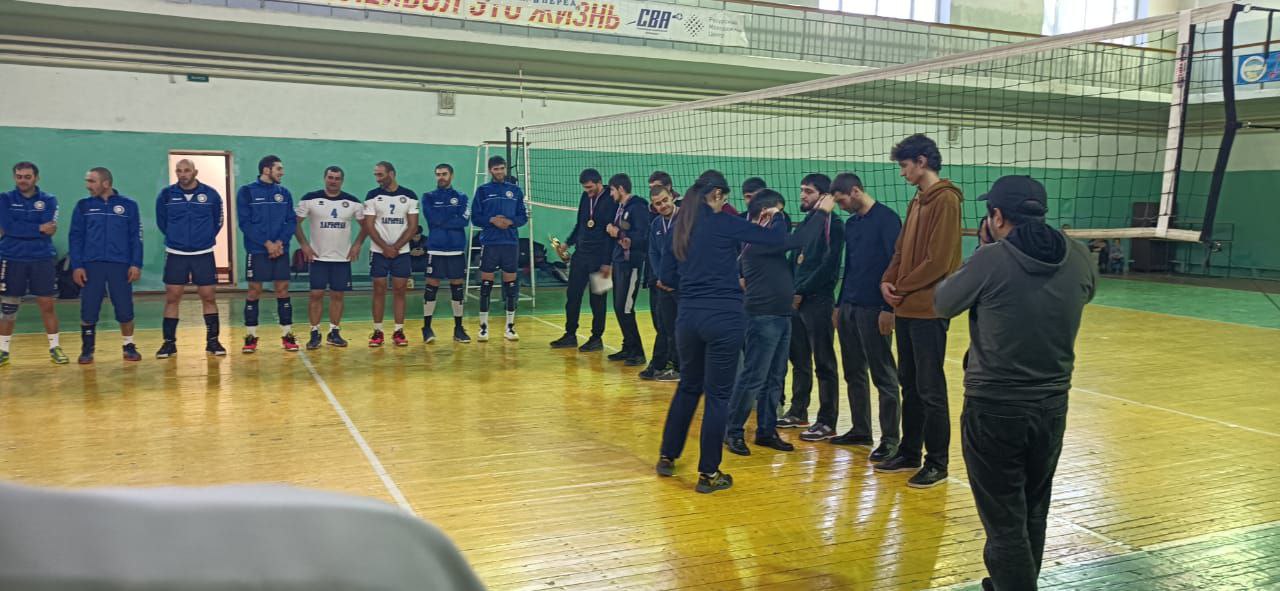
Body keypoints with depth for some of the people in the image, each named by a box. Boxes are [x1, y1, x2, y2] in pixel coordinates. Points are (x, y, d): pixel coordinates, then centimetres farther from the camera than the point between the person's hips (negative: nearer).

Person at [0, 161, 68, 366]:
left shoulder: (49, 200, 3)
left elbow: (49, 229, -11)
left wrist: (20, 230, -13)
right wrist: (39, 228, -13)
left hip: (43, 259, 0)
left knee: (47, 305, 1)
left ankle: (54, 347, 12)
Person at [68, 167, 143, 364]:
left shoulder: (128, 205, 4)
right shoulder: (83, 206, 7)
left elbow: (136, 237, 4)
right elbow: (75, 237, 6)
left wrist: (136, 264, -3)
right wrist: (76, 266, -3)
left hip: (120, 265, -1)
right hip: (91, 265, 1)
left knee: (125, 310, 1)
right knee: (88, 311, 2)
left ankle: (129, 346, 16)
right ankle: (87, 350, 15)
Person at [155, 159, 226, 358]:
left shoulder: (210, 194, -4)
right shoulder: (166, 195, -3)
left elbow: (218, 221, 8)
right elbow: (161, 222, 11)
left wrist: (206, 238, 8)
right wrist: (176, 237, 12)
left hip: (204, 254, 0)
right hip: (175, 254, 1)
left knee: (209, 297, 2)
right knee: (172, 298, 1)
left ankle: (212, 341, 12)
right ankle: (169, 342, 10)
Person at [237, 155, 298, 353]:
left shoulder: (284, 193, 9)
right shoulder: (246, 192, -2)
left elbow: (292, 221, 5)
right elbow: (244, 222, -8)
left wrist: (280, 242, -11)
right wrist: (266, 243, -14)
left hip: (281, 250, 3)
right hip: (257, 250, -3)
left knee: (282, 290, 4)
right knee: (254, 292, 2)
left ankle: (287, 335, 9)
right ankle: (251, 337, 10)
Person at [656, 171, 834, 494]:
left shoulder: (680, 227, 8)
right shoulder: (724, 223, -8)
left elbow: (667, 278, 12)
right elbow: (786, 240, -8)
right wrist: (821, 213, 4)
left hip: (689, 316, 6)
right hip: (724, 318, -5)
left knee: (688, 386, 22)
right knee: (718, 394, 5)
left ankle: (667, 457, 30)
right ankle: (708, 473, 11)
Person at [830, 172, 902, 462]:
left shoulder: (887, 219, -9)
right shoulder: (851, 223, 15)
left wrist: (888, 308, -17)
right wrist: (839, 305, 18)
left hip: (873, 310, -8)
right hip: (848, 308, 8)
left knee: (884, 376, -2)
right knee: (854, 373, 12)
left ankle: (891, 439, 4)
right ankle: (860, 430, 22)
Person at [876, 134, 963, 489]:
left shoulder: (945, 200, -12)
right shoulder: (917, 201, 15)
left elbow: (939, 260, -18)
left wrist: (903, 287, -9)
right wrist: (888, 281, 0)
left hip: (928, 310, -9)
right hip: (907, 309, 9)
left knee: (930, 389, -1)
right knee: (909, 385, 14)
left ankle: (937, 463, 9)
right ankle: (909, 453, 25)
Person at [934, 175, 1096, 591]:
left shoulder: (993, 260, -17)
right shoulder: (1078, 257, -3)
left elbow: (942, 304, -3)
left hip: (994, 411, -6)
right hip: (1052, 408, 6)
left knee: (1005, 523, 3)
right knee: (1032, 515, 23)